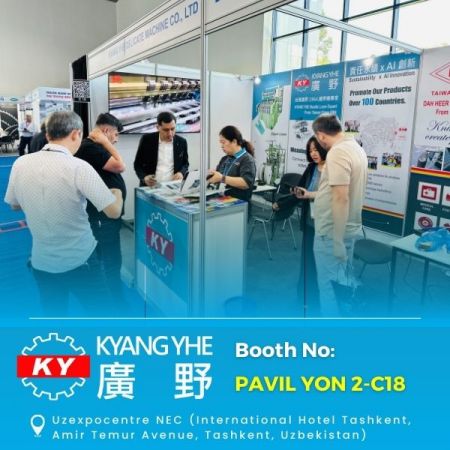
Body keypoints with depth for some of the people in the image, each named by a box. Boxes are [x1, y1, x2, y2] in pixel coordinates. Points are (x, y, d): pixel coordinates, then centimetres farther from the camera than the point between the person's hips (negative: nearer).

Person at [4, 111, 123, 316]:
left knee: (54, 316, 20)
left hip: (41, 261, 5)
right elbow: (114, 212, -17)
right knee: (99, 310, 14)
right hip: (80, 260, -4)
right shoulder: (79, 167, -19)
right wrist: (117, 193, 4)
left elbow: (14, 205, 12)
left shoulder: (20, 164, -5)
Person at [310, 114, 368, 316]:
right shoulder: (355, 147, 11)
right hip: (348, 228, 10)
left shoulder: (337, 152, -20)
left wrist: (337, 242, -25)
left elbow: (341, 198, -26)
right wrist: (311, 195, 30)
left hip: (333, 231, -10)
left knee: (330, 285, 2)